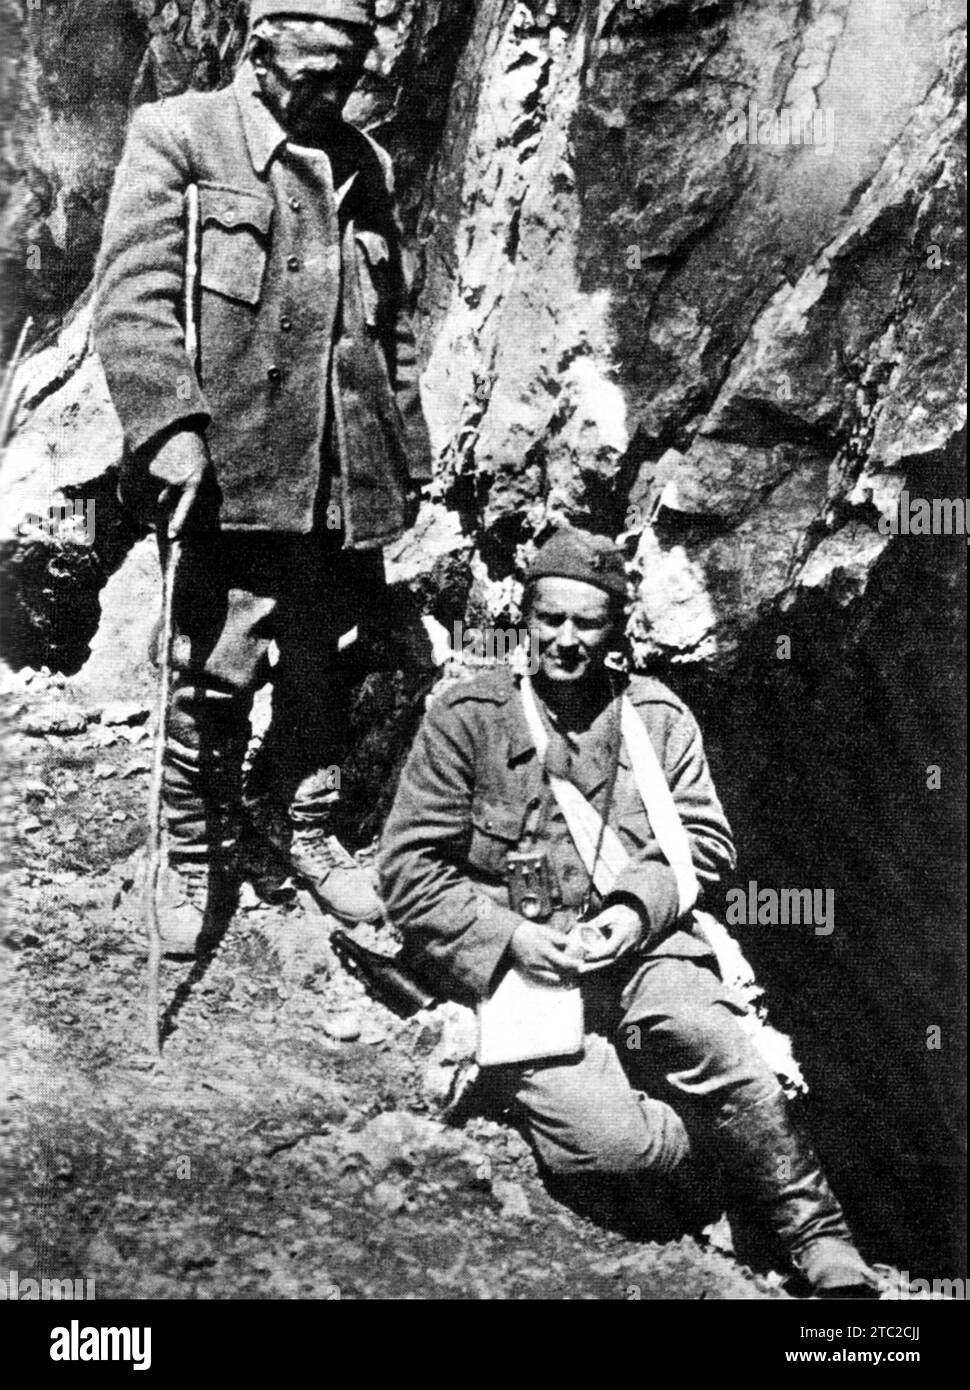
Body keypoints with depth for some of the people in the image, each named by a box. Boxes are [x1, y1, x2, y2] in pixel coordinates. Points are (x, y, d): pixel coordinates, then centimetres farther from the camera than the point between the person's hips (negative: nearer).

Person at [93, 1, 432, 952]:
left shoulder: (365, 165, 16)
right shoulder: (177, 135, 0)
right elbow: (132, 295, -9)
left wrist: (410, 453, 19)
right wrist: (170, 428, -21)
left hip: (347, 476, 5)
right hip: (235, 466, -4)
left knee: (322, 669, 12)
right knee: (215, 677, -2)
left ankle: (313, 833, 29)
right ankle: (195, 859, 17)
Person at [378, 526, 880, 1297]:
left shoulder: (658, 715, 9)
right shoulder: (467, 716, 0)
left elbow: (706, 838, 9)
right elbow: (411, 865, -2)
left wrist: (640, 908, -10)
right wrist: (509, 936, -14)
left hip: (640, 946, 2)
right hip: (519, 966, -1)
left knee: (705, 1033, -31)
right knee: (598, 1134, -27)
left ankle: (822, 1239, -10)